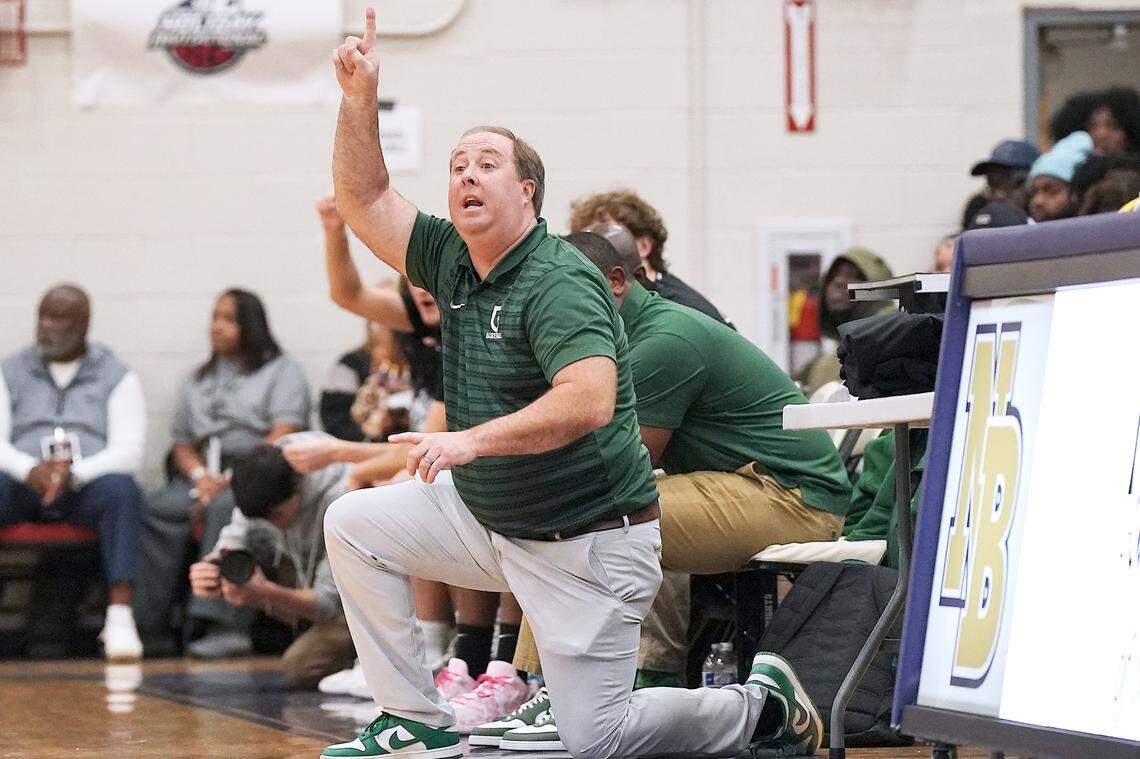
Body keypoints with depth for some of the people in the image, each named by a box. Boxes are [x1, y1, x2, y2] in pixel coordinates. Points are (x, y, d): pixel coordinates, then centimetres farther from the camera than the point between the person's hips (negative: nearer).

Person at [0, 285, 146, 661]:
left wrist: (74, 472, -23)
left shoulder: (117, 378, 9)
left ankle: (120, 614, -43)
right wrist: (31, 470, -20)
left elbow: (128, 451, -3)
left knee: (120, 488, -36)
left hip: (86, 487, -1)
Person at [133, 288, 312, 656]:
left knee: (225, 506, -38)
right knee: (158, 509, -26)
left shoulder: (282, 371, 10)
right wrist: (200, 475, -2)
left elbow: (284, 436, -4)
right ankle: (148, 625, -32)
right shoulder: (196, 380, 29)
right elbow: (181, 443, 21)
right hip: (206, 477, 5)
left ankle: (224, 623, -46)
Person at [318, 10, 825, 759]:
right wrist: (360, 97, -7)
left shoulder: (559, 282, -22)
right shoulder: (454, 261, 4)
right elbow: (366, 201, 7)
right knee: (354, 522, 1)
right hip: (485, 515, 8)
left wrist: (472, 440, -43)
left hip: (588, 541, -8)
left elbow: (589, 400, -36)